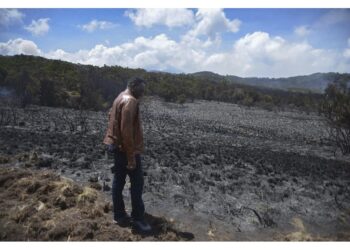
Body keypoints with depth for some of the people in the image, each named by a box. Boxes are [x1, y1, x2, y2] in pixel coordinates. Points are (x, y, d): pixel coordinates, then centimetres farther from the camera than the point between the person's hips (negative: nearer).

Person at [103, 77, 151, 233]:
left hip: (115, 145, 10)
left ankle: (119, 215, 25)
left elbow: (111, 117, 18)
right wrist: (131, 157, -22)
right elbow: (126, 131, -25)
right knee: (137, 182, 1)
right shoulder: (130, 101, -19)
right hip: (125, 148, -10)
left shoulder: (120, 98, 12)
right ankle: (138, 218, 11)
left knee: (119, 181, 14)